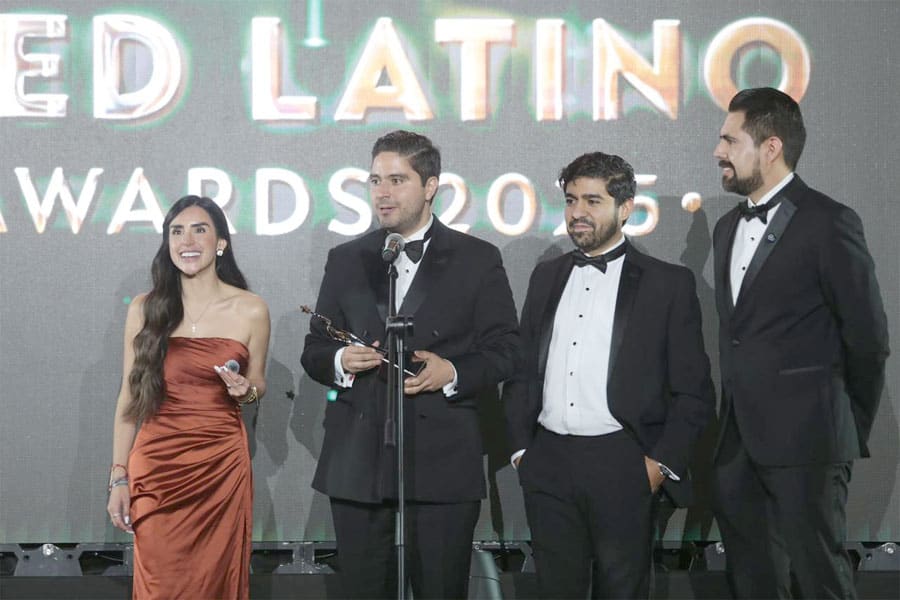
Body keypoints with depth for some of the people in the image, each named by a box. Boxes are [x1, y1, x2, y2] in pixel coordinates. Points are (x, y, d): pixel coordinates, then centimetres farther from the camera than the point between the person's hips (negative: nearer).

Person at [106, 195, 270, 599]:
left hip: (221, 467, 0)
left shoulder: (250, 311, 1)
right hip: (156, 467, 0)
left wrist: (245, 391, -9)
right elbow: (129, 397, 4)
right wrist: (119, 477, 0)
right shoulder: (145, 309, 2)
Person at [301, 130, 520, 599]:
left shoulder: (478, 260, 5)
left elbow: (504, 351, 4)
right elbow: (313, 352, 16)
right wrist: (339, 361, -7)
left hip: (443, 465, -2)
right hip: (358, 462, 3)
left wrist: (453, 373, -14)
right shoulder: (346, 261, 14)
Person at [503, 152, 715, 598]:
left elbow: (694, 390, 0)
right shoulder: (547, 277, 15)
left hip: (622, 467, -4)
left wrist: (662, 462, -7)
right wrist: (520, 448, 8)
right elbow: (522, 370, 18)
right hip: (548, 463, 4)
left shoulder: (668, 284, 1)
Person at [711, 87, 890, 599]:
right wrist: (735, 413, 13)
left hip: (804, 441, -7)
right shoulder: (728, 227, 17)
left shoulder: (829, 224, -8)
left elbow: (868, 338, -5)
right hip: (739, 441, 7)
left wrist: (852, 430, 3)